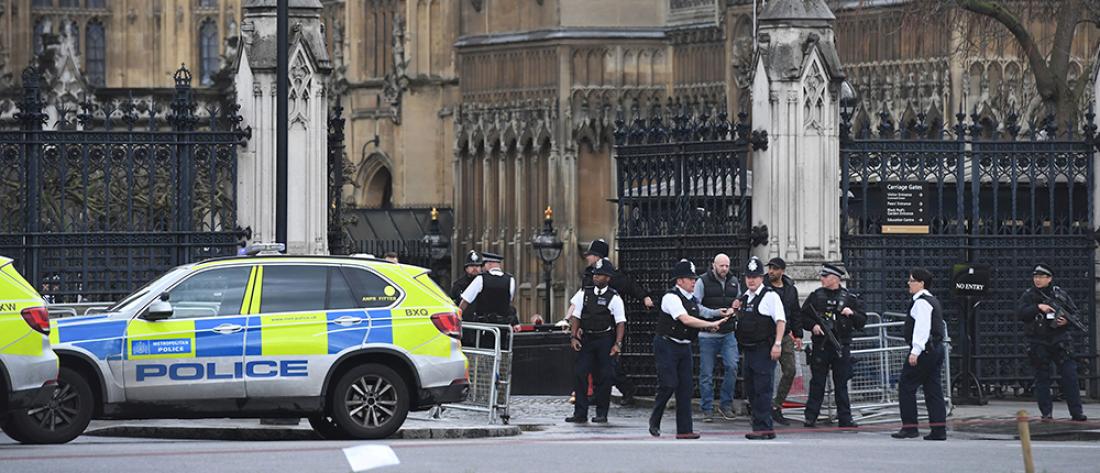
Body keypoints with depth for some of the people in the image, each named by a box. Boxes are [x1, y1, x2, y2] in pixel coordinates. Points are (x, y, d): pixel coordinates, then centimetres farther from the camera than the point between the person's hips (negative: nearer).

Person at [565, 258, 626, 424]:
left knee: (604, 376, 0)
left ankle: (602, 413, 9)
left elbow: (621, 322, -4)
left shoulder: (614, 298, -2)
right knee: (580, 374, -3)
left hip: (605, 338, -3)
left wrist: (617, 344, -13)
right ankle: (580, 413, 0)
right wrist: (574, 337, -1)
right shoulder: (584, 294, 8)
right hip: (586, 338, 3)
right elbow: (576, 317, 10)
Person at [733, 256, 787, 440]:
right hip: (748, 349, 8)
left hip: (764, 350, -8)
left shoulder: (770, 296, -7)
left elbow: (781, 321, -13)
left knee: (762, 389, -11)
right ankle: (765, 427, 16)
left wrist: (777, 344, -21)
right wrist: (735, 311, 9)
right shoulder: (744, 298, 16)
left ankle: (762, 427, -12)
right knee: (751, 390, 10)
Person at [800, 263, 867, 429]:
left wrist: (852, 313, -13)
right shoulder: (816, 296, 6)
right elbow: (803, 316, 10)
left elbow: (862, 321, 6)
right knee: (817, 382, 1)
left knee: (841, 383, 5)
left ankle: (845, 418, 9)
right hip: (821, 345, 0)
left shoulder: (849, 298, 5)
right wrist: (813, 325, -9)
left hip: (841, 346, 0)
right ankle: (810, 417, 6)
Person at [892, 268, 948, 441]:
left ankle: (909, 426, -6)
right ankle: (939, 429, 4)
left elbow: (922, 327, -22)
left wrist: (915, 351, -25)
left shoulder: (921, 302, -12)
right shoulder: (933, 301, 19)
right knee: (933, 389, 8)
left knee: (906, 387, -4)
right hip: (937, 348, 10)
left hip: (924, 350, -10)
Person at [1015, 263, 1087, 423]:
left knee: (1069, 376, -4)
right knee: (1042, 379, 3)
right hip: (1038, 343, 0)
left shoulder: (1060, 294, 8)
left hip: (1060, 341, 0)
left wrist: (1067, 321, -8)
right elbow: (1020, 312, -11)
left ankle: (1076, 412, -1)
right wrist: (1038, 307, -22)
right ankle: (1046, 413, 9)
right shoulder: (1028, 295, 4)